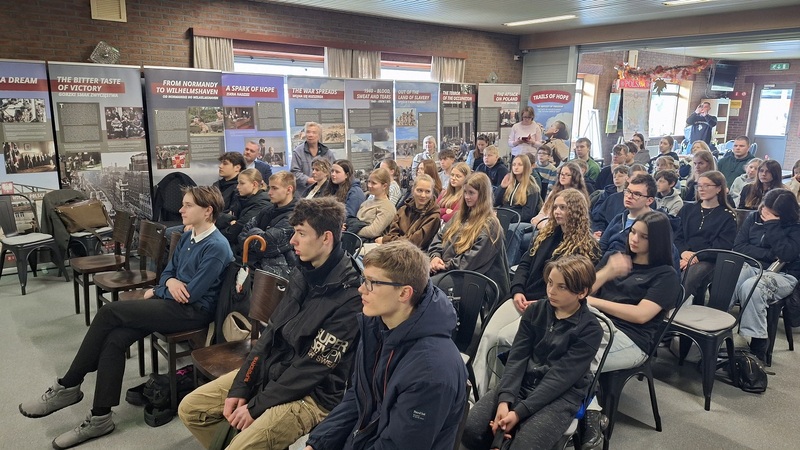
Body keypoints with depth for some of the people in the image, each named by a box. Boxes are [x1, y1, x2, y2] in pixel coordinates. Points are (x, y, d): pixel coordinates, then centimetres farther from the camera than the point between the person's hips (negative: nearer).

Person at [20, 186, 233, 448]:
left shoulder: (216, 248, -18)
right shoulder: (187, 237, 11)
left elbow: (190, 294, -18)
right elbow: (167, 272, 19)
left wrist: (157, 292, -1)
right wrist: (169, 282, -6)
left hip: (193, 312, -9)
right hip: (171, 302, 9)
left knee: (109, 313, -17)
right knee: (114, 340, -14)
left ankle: (68, 386, -2)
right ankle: (100, 419, -8)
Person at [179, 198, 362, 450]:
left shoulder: (349, 297, -23)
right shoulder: (302, 273, 2)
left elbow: (313, 368, -20)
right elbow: (271, 332, 6)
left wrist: (256, 406, -13)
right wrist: (239, 388, -1)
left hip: (312, 394, -8)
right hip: (270, 369, 8)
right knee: (190, 409, 7)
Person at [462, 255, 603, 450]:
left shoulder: (590, 330, -9)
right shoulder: (535, 311, 4)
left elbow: (560, 377, -16)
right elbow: (517, 357, -2)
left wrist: (519, 411, -21)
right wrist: (505, 400, -18)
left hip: (560, 396, -4)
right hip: (522, 384, 4)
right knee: (470, 430, -16)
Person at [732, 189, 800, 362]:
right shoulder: (754, 217, 10)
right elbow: (738, 247, 2)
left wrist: (771, 225, -14)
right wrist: (769, 255, -10)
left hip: (781, 275, -3)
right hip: (751, 267, 3)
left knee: (750, 287, -38)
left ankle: (758, 347, -28)